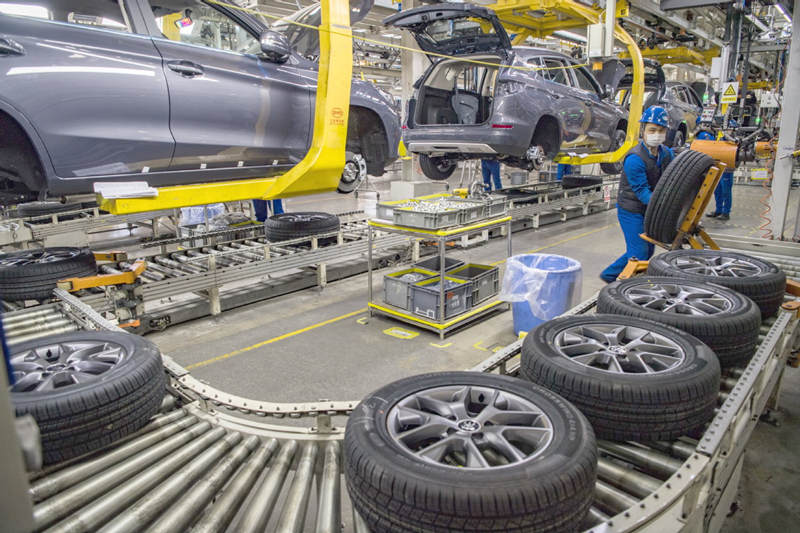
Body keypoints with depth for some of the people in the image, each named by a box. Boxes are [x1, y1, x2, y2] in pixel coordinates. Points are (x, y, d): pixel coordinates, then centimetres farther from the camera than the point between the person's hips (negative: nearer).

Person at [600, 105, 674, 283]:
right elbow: (641, 190, -24)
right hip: (631, 210, -8)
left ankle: (609, 275, 27)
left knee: (648, 250, 15)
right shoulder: (634, 159, -22)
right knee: (638, 253, -7)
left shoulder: (667, 153, 2)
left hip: (649, 210, 8)